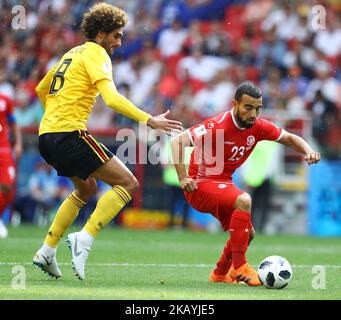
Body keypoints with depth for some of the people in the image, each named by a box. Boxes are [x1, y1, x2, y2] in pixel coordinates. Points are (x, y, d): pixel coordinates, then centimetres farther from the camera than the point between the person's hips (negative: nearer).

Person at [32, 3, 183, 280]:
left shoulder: (72, 53, 22)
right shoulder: (95, 54, -5)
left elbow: (41, 90, 34)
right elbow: (112, 98, -20)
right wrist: (149, 121, -21)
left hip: (47, 136, 9)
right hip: (69, 134, -9)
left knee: (87, 188, 29)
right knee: (128, 184, -7)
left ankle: (47, 252, 24)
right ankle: (84, 239, -18)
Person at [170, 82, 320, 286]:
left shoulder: (258, 127, -3)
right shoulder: (217, 126, -23)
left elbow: (289, 138, 10)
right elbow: (177, 141, -26)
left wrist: (308, 151, -11)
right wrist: (183, 178, -33)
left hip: (223, 185, 8)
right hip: (200, 185, -8)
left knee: (248, 233, 11)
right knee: (244, 200, -32)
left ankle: (219, 275, 33)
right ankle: (239, 267, -26)